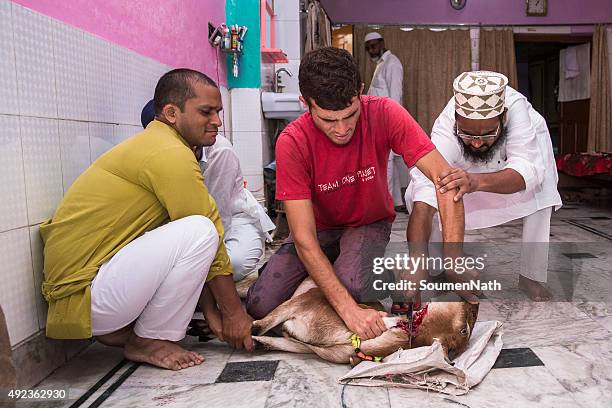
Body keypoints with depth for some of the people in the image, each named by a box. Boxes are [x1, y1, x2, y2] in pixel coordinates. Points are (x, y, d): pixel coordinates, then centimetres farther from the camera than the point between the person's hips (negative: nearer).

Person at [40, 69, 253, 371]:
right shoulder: (170, 154, -17)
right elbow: (209, 235, -14)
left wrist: (212, 312, 9)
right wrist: (233, 313, -3)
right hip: (82, 298, -10)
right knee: (199, 232, -21)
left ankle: (120, 329, 12)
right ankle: (150, 341, -3)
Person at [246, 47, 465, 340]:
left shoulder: (384, 114, -25)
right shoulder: (292, 143, -27)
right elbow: (304, 239, -28)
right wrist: (349, 310, -37)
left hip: (370, 222, 0)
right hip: (319, 226, 0)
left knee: (350, 286, -30)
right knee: (260, 306, -15)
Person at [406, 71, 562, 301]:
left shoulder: (516, 107, -43)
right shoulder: (446, 129, -44)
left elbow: (528, 170, -52)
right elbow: (423, 205, -52)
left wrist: (477, 181, -72)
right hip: (463, 159, 0)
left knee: (539, 191, -30)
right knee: (414, 195, -20)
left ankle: (532, 276, -9)